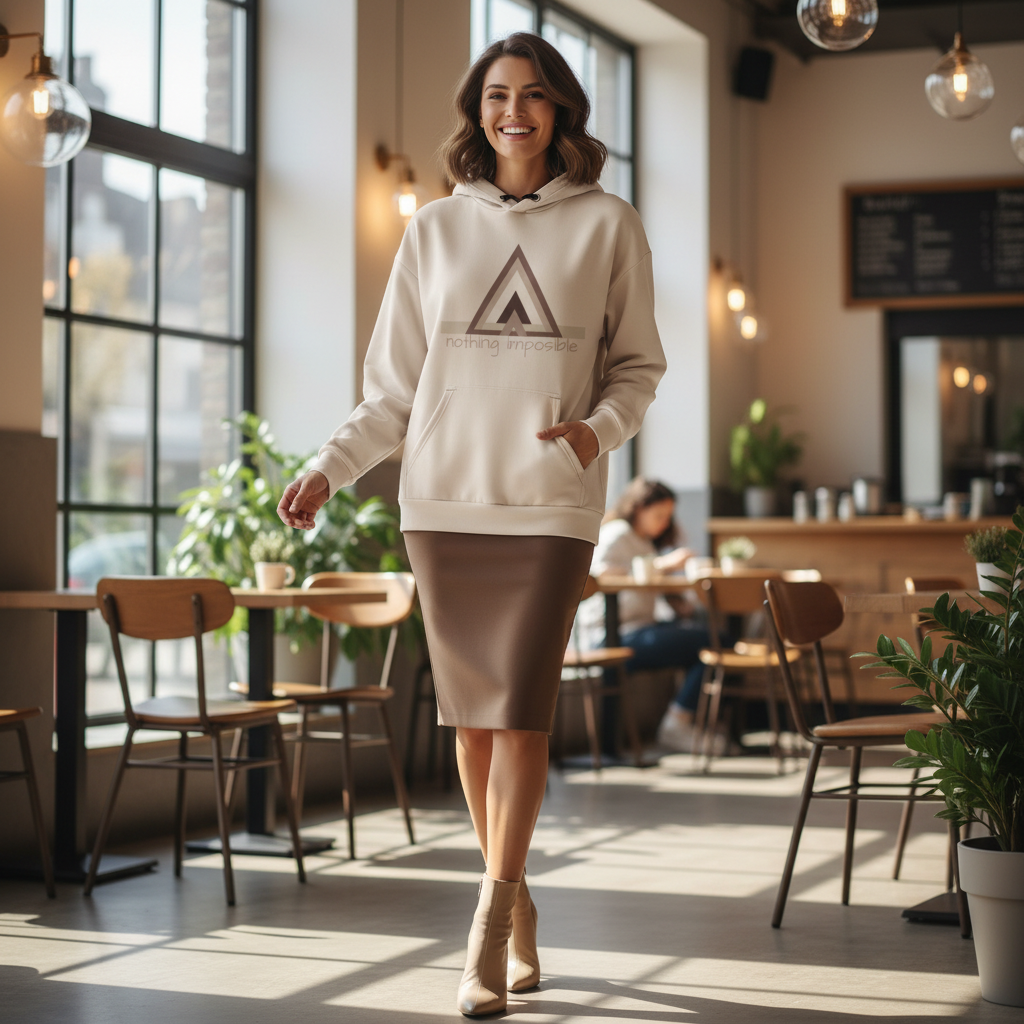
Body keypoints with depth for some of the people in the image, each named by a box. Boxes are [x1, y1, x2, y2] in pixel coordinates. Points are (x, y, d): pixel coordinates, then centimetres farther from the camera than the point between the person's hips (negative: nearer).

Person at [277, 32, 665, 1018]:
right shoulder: (436, 229, 11)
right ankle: (516, 906, 19)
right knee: (472, 711, 4)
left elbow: (637, 366, 8)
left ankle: (487, 934, -6)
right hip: (443, 500, 2)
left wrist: (597, 427, -13)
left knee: (521, 710, -10)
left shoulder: (607, 225, 6)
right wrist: (328, 468, 0)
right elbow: (394, 388, 12)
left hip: (551, 503, -2)